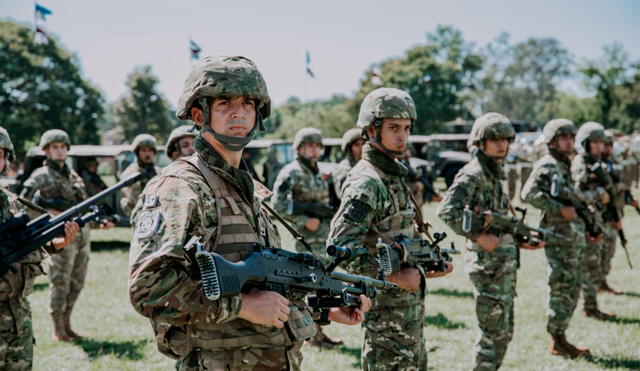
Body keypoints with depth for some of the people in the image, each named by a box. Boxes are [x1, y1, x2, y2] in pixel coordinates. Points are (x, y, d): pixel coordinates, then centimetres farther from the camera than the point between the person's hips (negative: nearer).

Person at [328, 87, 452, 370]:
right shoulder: (366, 183, -18)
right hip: (386, 305, -10)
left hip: (409, 302, 10)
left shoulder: (394, 175, 13)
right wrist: (395, 276, -24)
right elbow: (340, 246, -28)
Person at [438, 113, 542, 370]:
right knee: (493, 332, -3)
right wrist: (479, 236, -23)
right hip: (488, 264, -9)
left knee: (504, 332, 15)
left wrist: (522, 241, 13)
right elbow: (447, 211, -26)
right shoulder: (472, 174, -14)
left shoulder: (494, 174, 14)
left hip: (505, 263, 9)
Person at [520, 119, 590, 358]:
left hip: (574, 238, 9)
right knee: (563, 288, -7)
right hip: (559, 236, -9)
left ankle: (559, 338, 19)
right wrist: (560, 209, -22)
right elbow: (529, 193, -22)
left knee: (572, 290, 12)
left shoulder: (566, 166, 18)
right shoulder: (547, 165, -10)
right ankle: (558, 342, 1)